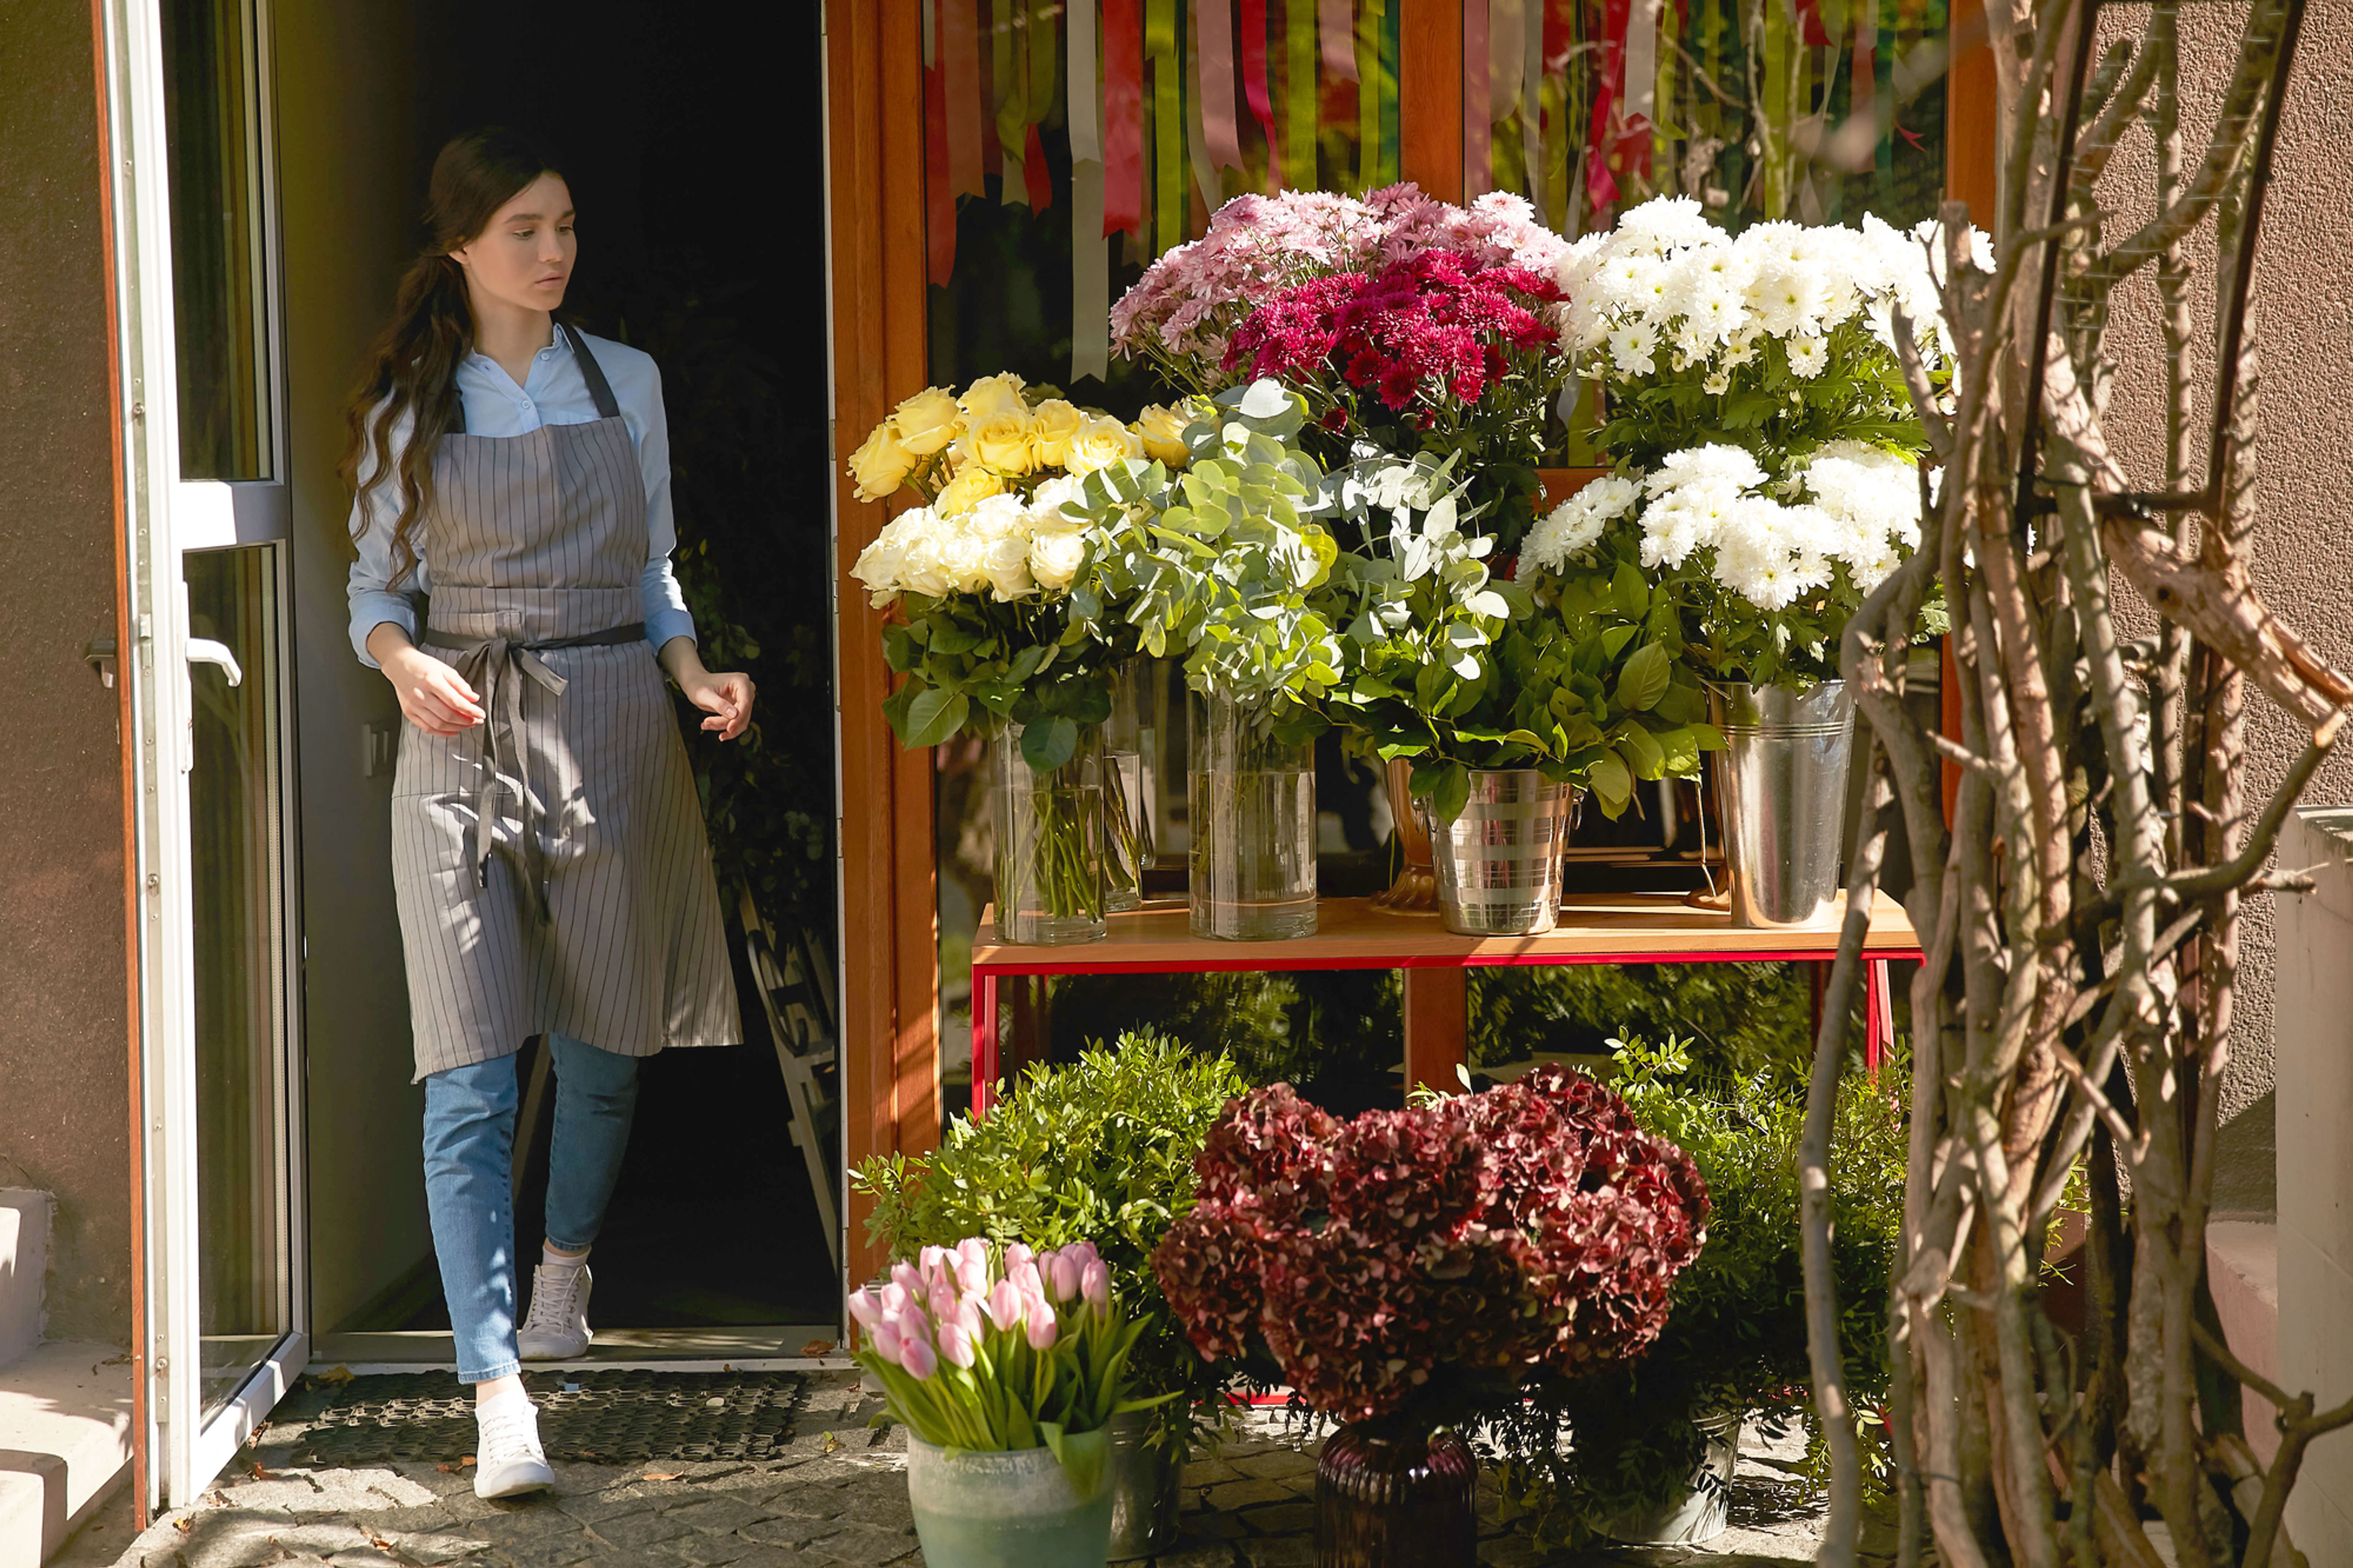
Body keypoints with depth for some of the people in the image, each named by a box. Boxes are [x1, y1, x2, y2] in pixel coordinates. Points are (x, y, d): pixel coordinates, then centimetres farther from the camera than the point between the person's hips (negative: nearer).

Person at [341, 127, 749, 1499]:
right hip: (463, 738, -2)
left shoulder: (626, 382, 10)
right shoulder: (409, 406, 5)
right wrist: (405, 661, -14)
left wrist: (697, 676, -2)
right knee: (472, 1076, -12)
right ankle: (499, 1395, -15)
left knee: (602, 1049, 11)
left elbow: (651, 569, 15)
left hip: (612, 727, 2)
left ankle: (567, 1265, 41)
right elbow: (378, 583, 8)